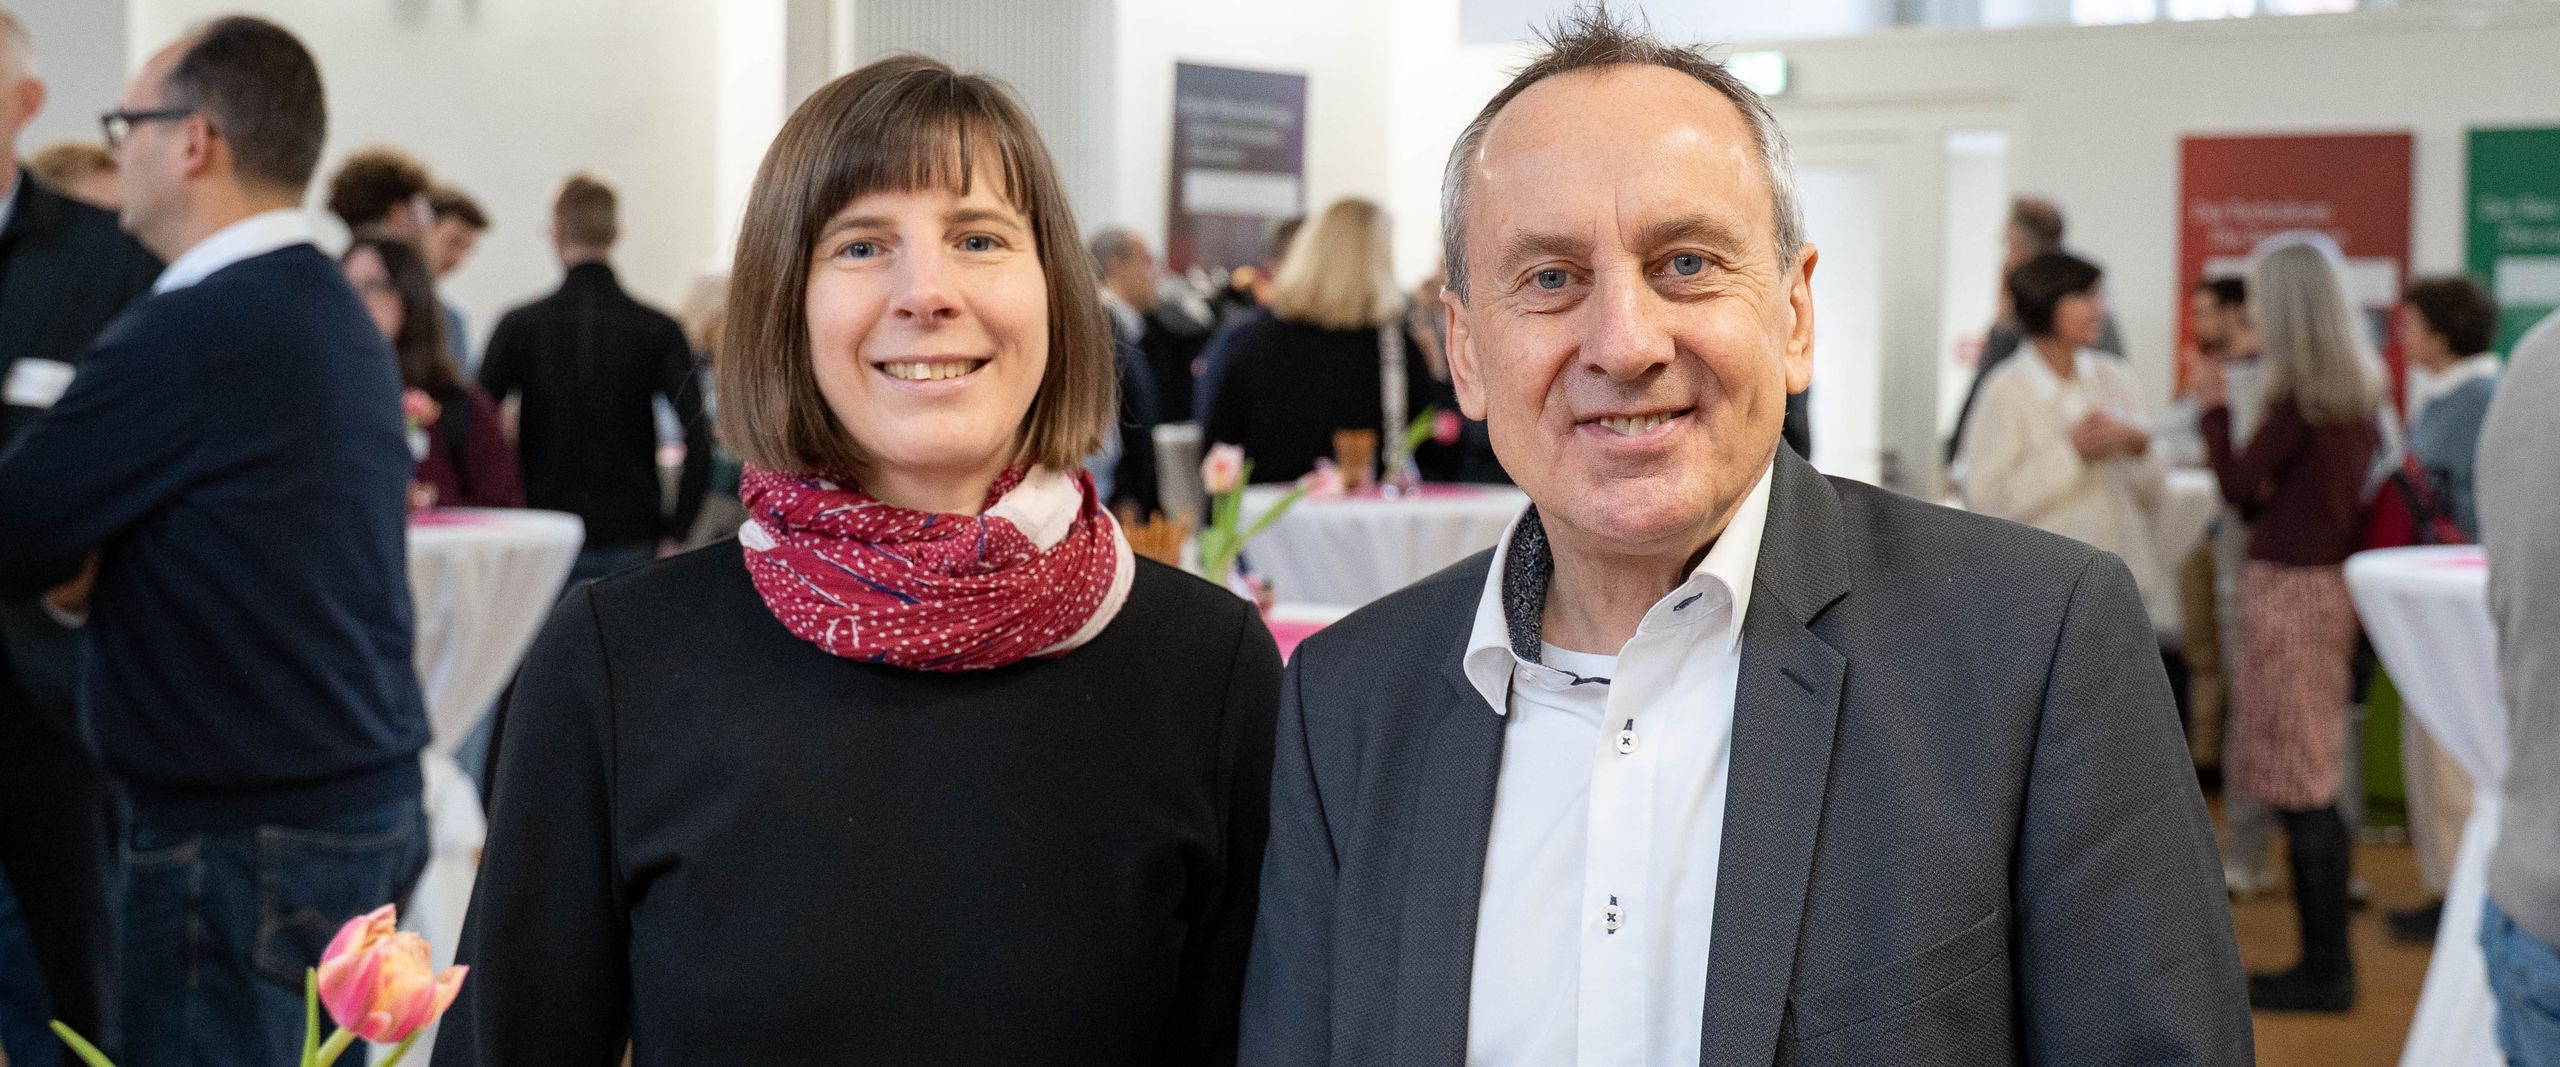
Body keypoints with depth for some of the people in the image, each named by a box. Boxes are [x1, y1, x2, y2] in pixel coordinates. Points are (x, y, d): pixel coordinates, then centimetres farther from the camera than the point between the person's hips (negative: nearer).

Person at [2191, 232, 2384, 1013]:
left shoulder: (2300, 396, -17)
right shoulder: (2357, 389, 9)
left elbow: (2239, 487, -13)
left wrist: (2214, 407, 0)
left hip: (2290, 587, -9)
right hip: (2330, 581, 9)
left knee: (2299, 787, -4)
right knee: (2313, 785, 14)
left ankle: (2323, 970, 1)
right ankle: (2326, 960, 19)